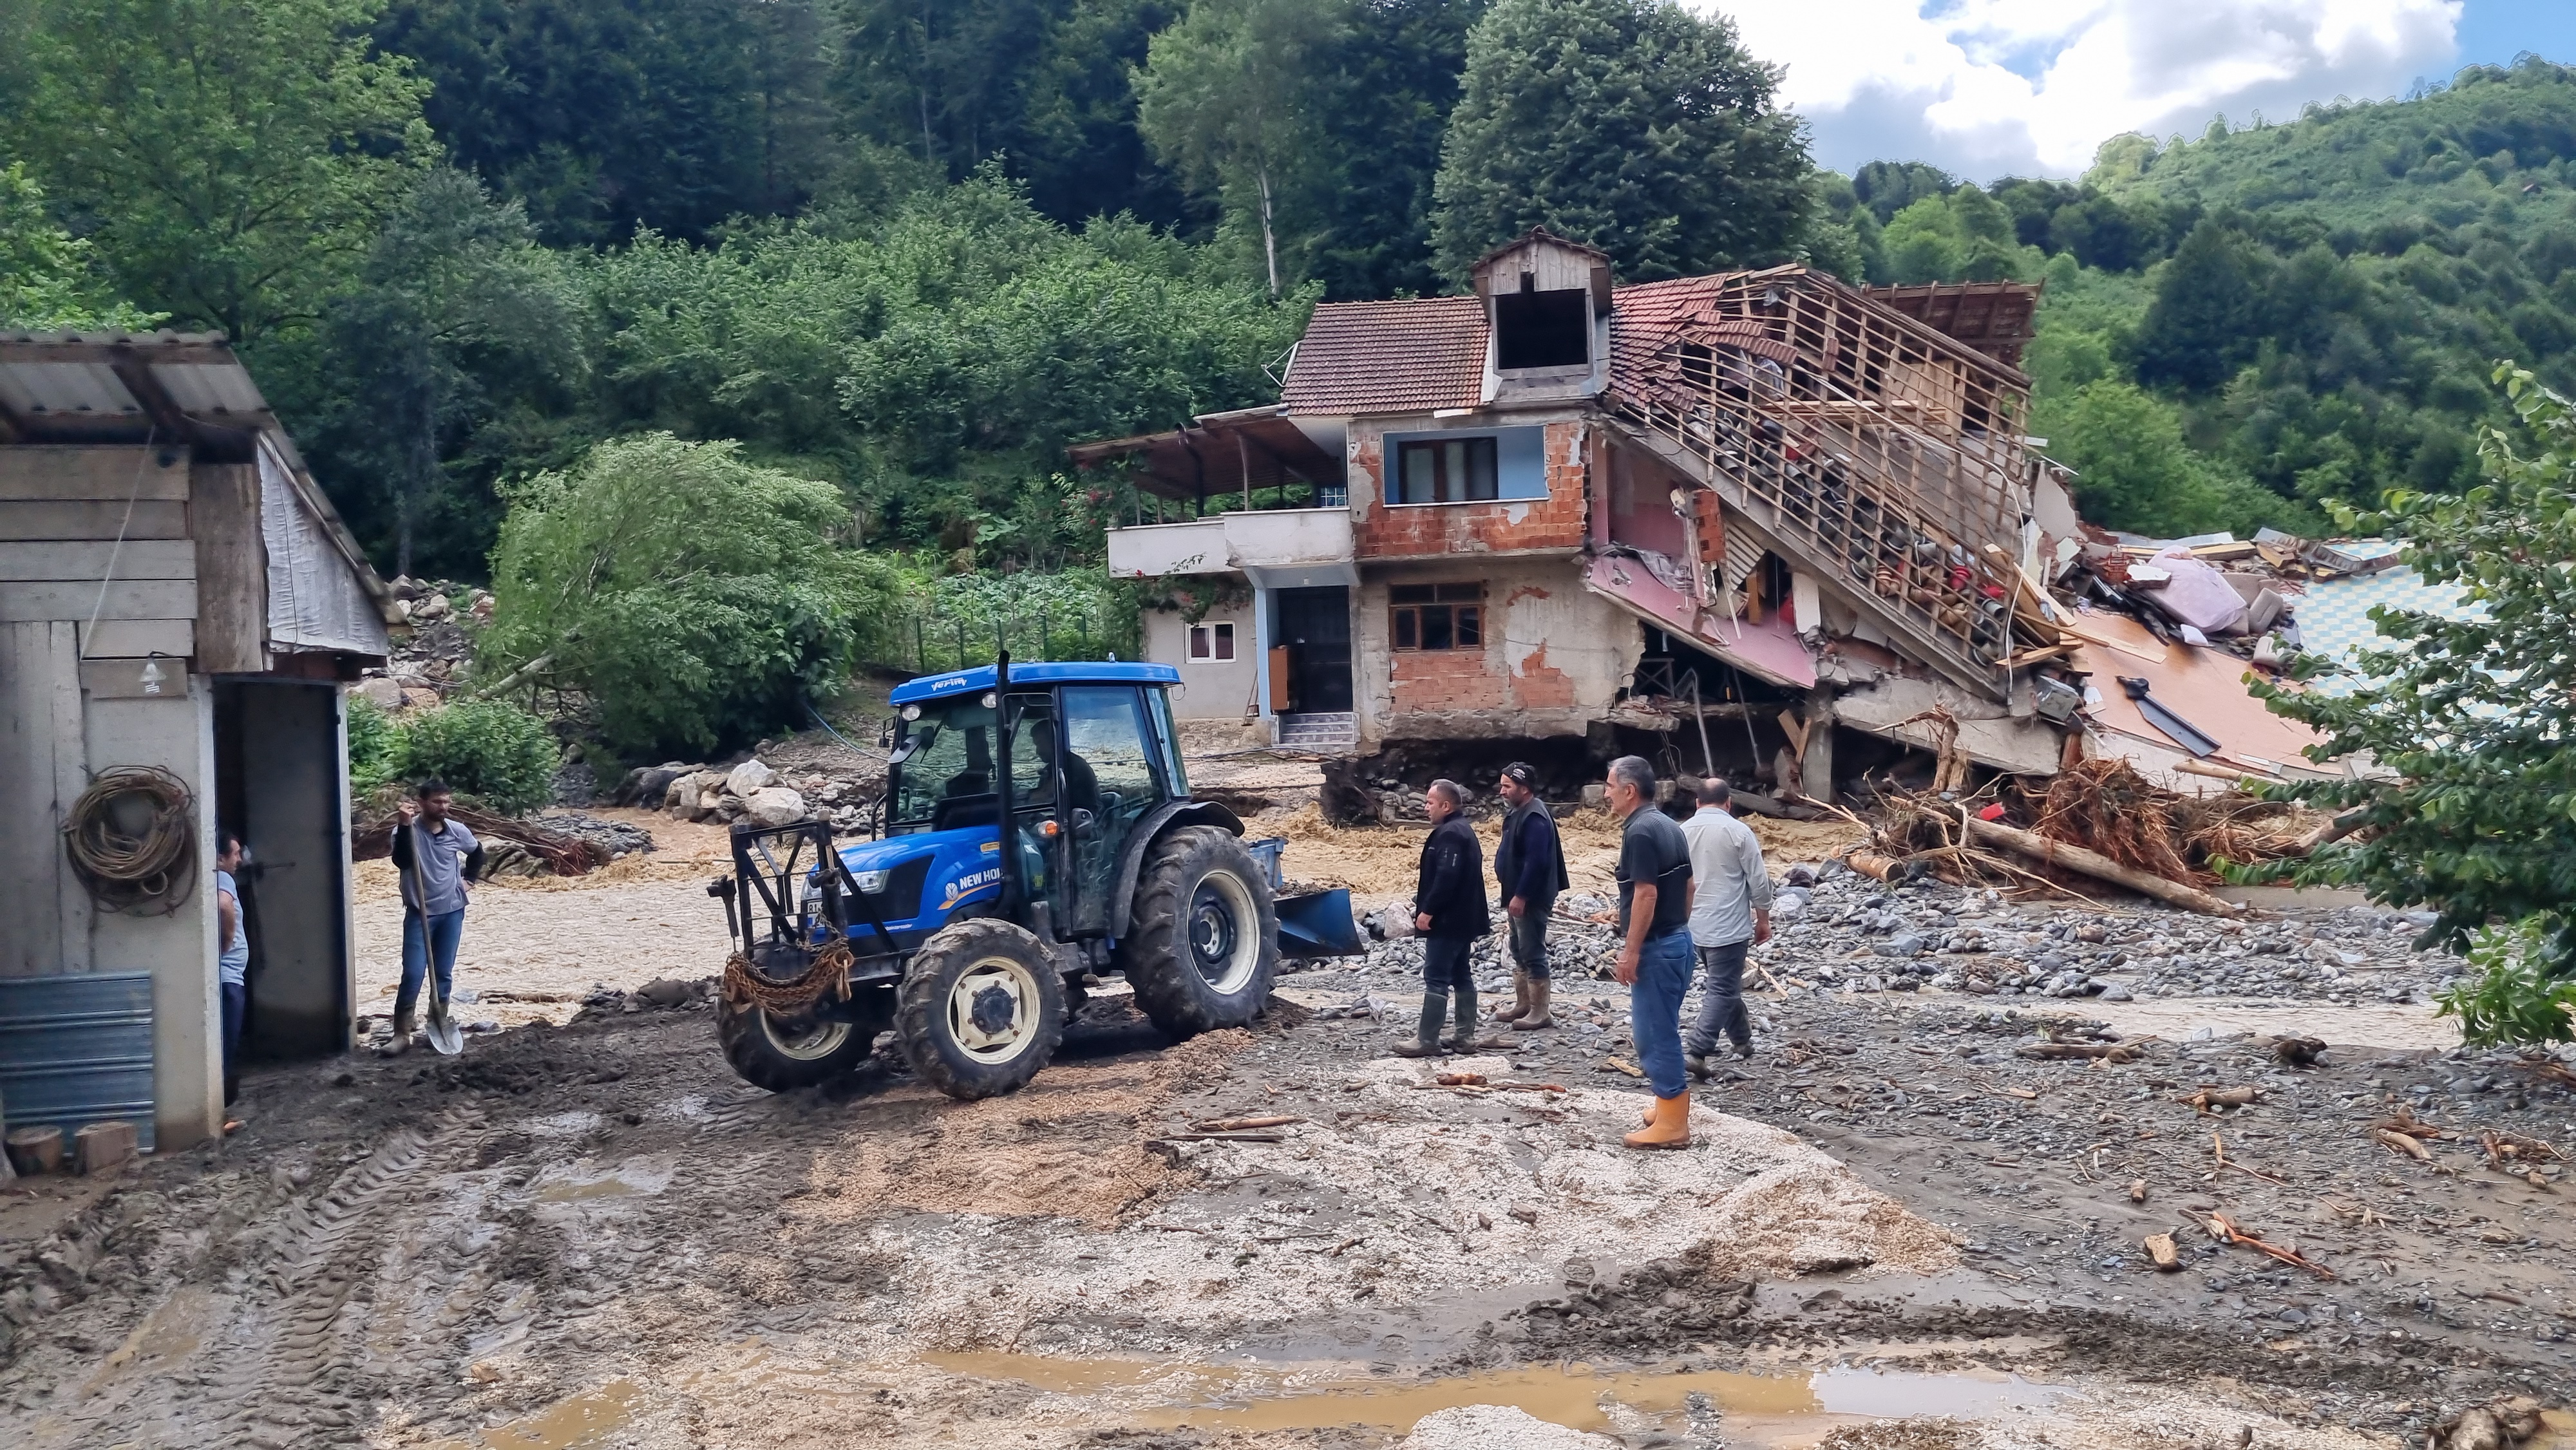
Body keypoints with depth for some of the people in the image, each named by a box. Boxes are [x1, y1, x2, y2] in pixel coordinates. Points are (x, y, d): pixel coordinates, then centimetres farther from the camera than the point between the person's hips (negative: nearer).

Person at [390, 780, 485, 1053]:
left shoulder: (458, 831, -1)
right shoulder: (408, 830, -11)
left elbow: (477, 853, 21)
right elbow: (401, 862, -30)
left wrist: (467, 878, 11)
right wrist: (405, 825, -36)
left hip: (452, 912, 3)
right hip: (419, 913, -3)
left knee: (444, 974, 9)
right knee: (413, 975, -10)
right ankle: (401, 1033, -2)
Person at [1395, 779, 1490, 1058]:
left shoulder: (1450, 834, -18)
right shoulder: (1463, 830, 15)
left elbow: (1447, 876, -26)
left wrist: (1428, 909, -23)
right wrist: (1425, 887, 19)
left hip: (1447, 920, -11)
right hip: (1463, 919, 11)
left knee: (1436, 978, -8)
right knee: (1460, 975, 13)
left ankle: (1427, 1040, -6)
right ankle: (1465, 1035, 17)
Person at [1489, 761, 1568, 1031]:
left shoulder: (1535, 818, -21)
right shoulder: (1517, 812, 12)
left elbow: (1536, 861, -27)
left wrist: (1520, 896, -26)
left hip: (1531, 898, -11)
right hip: (1517, 894, 11)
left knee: (1533, 953, -6)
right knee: (1519, 951, 17)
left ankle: (1540, 1013, -1)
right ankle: (1523, 1004, 26)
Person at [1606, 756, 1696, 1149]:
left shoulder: (1640, 831, -18)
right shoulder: (1668, 826, 11)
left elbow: (1646, 895, -23)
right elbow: (1687, 886, 16)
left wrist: (1630, 951, -21)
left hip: (1656, 945, -10)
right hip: (1678, 938, 10)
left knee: (1654, 1033, -4)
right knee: (1662, 1029, 18)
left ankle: (1672, 1123, 0)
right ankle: (1672, 1108, 26)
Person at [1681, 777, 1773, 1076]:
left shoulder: (1682, 832, 4)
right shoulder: (1738, 831, -10)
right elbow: (1758, 881, -8)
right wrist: (1763, 919, 4)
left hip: (1695, 926, 6)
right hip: (1729, 926, -6)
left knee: (1724, 984, 21)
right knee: (1722, 990, -4)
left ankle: (1742, 1040, 33)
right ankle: (1697, 1052, -13)